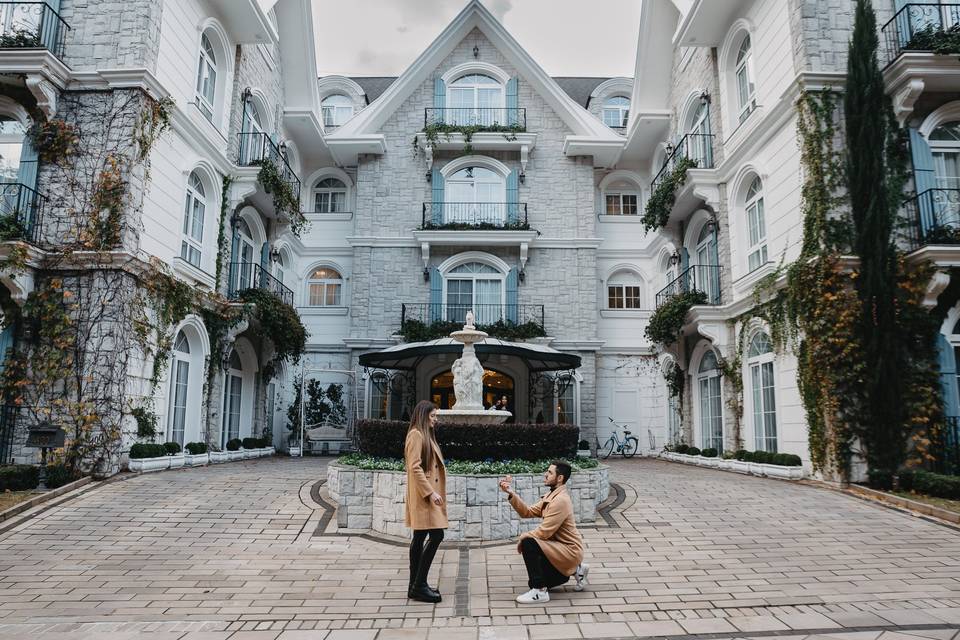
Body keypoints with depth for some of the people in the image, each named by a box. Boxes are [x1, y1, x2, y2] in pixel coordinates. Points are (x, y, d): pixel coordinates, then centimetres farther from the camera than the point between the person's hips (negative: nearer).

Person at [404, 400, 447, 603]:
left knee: (420, 538, 11)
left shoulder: (427, 435, 19)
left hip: (429, 494, 10)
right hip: (423, 495, -10)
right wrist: (430, 492, -20)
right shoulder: (416, 435, -11)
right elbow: (415, 467, -18)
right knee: (436, 535, -12)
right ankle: (419, 585, -6)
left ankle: (415, 586, 16)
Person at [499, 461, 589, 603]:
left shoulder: (561, 500, -23)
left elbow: (544, 532, -25)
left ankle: (539, 591, -16)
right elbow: (527, 512, 4)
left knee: (529, 543, -25)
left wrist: (523, 538, -10)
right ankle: (576, 570, 25)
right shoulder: (551, 496, 8)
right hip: (561, 548, 10)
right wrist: (511, 494, -5)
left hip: (569, 551, -10)